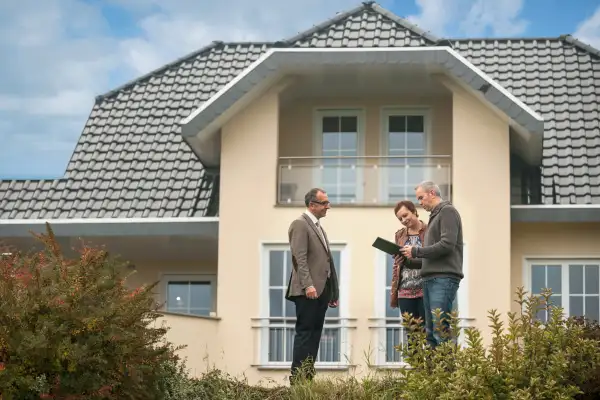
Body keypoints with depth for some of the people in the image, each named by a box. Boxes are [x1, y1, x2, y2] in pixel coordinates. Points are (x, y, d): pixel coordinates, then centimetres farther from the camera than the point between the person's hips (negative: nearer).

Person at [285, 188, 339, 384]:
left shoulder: (318, 227, 22)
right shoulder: (300, 224, -7)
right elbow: (299, 258, -16)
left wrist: (333, 292, 18)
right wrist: (308, 285, -24)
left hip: (321, 290, 9)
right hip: (308, 291, -9)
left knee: (314, 335, 7)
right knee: (305, 333, -9)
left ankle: (308, 377, 9)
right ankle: (297, 379, -8)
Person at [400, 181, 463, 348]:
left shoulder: (447, 211, -3)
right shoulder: (435, 215, 24)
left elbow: (447, 244, -15)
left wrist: (416, 251, -8)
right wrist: (414, 256, 8)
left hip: (444, 278, -9)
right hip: (430, 278, 9)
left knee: (440, 331, -14)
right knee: (430, 332, 6)